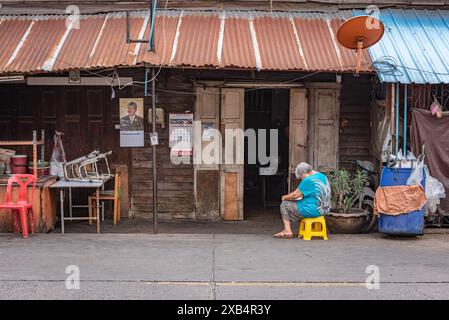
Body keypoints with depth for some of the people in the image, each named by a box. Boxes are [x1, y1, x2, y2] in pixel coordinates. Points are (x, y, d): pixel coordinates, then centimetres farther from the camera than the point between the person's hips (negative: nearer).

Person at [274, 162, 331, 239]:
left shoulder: (308, 180, -19)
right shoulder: (323, 176, 9)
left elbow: (295, 195, -13)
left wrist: (284, 197, 5)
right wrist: (302, 196, 18)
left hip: (313, 211, -9)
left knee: (284, 204, 6)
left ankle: (287, 231, 5)